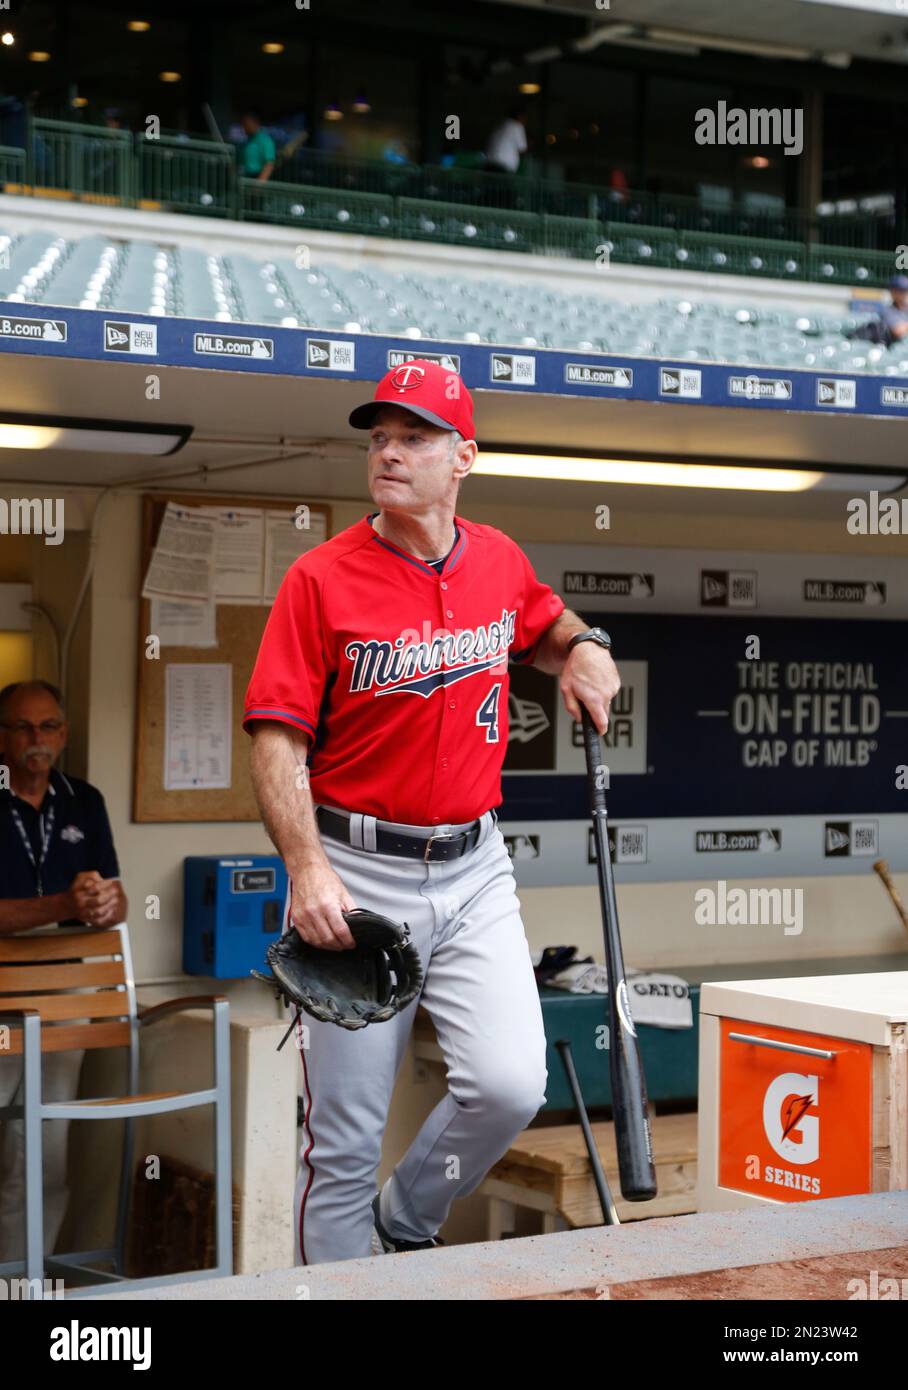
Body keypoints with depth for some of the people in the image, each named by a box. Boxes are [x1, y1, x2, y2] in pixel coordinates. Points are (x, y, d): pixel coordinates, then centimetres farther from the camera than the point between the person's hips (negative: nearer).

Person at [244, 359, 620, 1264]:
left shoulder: (500, 560, 6)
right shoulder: (321, 578, -8)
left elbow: (543, 627, 29)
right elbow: (278, 739, -11)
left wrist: (583, 650, 6)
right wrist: (307, 868, -23)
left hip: (474, 870, 4)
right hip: (356, 874, -3)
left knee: (510, 1084, -10)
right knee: (344, 1138, 0)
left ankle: (407, 1223, 18)